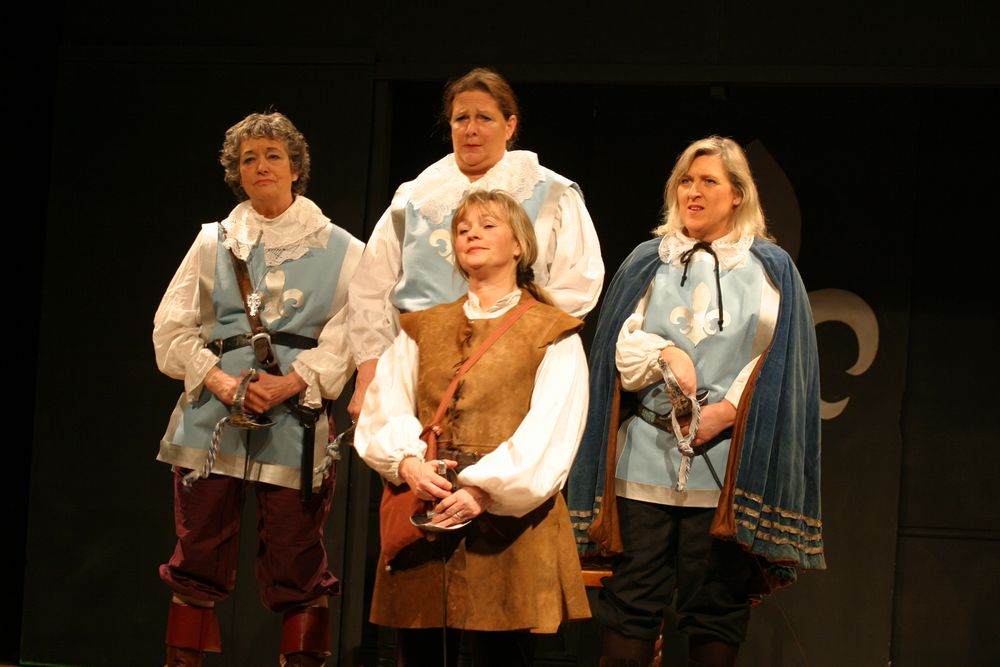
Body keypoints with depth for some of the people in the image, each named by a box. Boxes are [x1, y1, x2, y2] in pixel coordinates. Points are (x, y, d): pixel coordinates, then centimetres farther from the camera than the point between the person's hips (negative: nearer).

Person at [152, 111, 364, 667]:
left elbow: (346, 336, 0)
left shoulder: (340, 250, 9)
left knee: (297, 562, -3)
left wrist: (289, 384, -15)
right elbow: (172, 329, 7)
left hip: (294, 421, -1)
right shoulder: (214, 241, 14)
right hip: (214, 415, 1)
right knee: (200, 556, 1)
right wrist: (222, 382, -10)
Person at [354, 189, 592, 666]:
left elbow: (550, 431, -7)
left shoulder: (553, 335, 6)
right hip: (423, 519, 3)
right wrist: (407, 461, -13)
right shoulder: (421, 331, 19)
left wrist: (486, 488, -18)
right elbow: (383, 411, 8)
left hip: (507, 519, -3)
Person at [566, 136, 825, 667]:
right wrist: (664, 352, -14)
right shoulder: (646, 263, 14)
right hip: (645, 457, 1)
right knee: (631, 601, -1)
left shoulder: (771, 269, 9)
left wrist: (727, 410, -12)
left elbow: (779, 362, 0)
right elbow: (621, 345, 5)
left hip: (726, 463, -1)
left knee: (715, 606, 1)